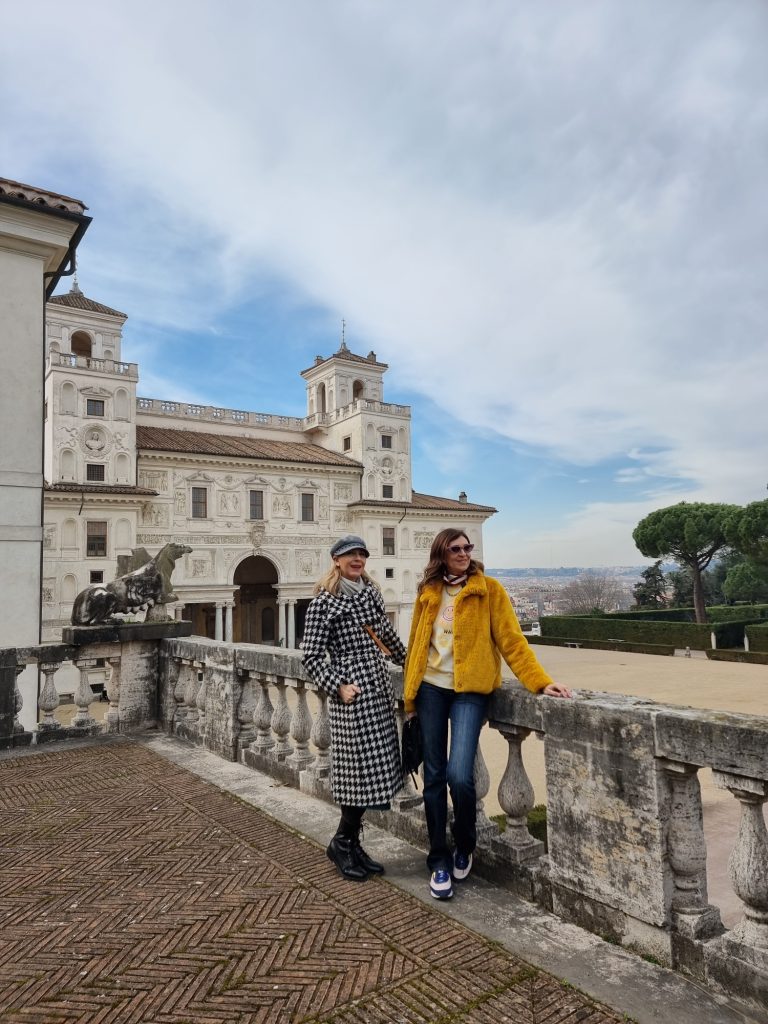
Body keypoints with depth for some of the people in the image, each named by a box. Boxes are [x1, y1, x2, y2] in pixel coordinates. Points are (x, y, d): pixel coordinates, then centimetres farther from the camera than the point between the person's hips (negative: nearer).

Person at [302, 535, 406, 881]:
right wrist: (338, 686, -14)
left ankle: (352, 844, 26)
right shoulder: (323, 602, -8)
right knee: (365, 770, -3)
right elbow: (311, 657, -8)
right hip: (352, 695, -7)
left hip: (380, 688, 7)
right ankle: (341, 843, 20)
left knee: (376, 769, 10)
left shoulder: (371, 592, 10)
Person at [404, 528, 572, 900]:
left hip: (470, 690, -3)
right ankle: (440, 861, 24)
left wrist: (541, 681, -15)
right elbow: (416, 646, 11)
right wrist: (410, 699, 10)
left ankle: (464, 846, 17)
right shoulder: (427, 593, 7)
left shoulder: (489, 589, -1)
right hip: (431, 689, 3)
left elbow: (512, 641, -5)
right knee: (434, 777, 7)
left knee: (459, 775, -13)